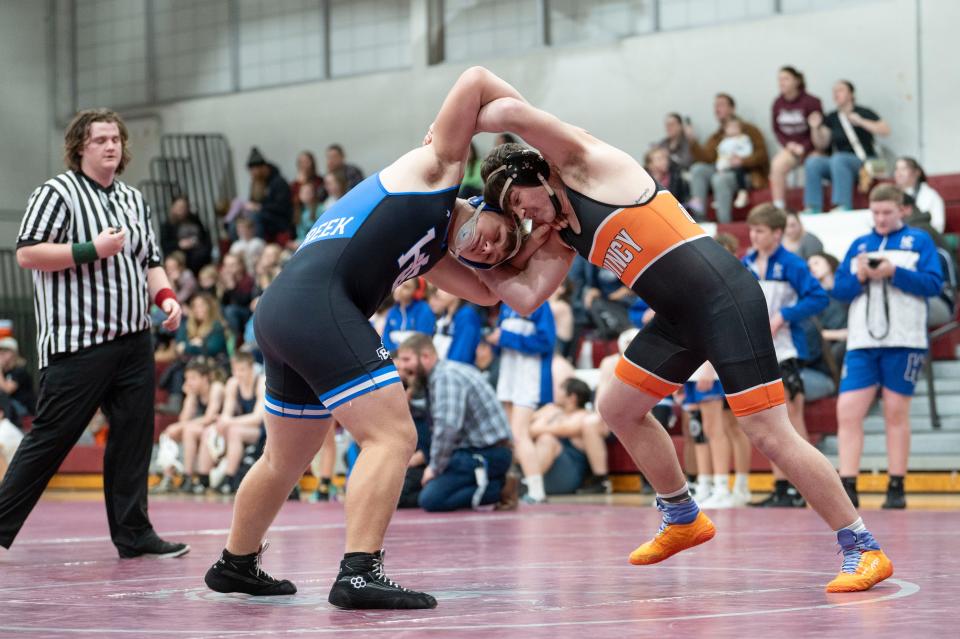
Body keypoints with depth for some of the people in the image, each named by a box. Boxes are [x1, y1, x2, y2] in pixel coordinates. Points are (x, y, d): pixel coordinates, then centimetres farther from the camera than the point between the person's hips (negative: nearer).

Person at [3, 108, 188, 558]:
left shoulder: (133, 199, 17)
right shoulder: (57, 193, -5)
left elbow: (150, 261, 24)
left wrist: (165, 296, 5)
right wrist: (91, 250, -18)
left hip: (134, 340, 7)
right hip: (77, 344, -7)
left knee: (134, 434, 4)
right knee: (51, 437, -5)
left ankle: (133, 533, 10)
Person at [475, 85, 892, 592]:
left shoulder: (583, 164, -4)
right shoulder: (558, 236, 18)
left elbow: (512, 112, -16)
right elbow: (525, 296, 9)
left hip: (725, 297, -10)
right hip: (679, 318, 10)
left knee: (768, 434, -12)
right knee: (617, 409, 17)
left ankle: (863, 549, -5)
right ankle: (684, 520, 33)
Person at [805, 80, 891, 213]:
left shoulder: (863, 113, 0)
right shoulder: (831, 118, 14)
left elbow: (886, 131, -12)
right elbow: (821, 145, 14)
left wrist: (861, 122, -20)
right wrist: (815, 128, -4)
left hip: (862, 162, -5)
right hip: (838, 161, 5)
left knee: (838, 159, -37)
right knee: (812, 162, -23)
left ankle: (843, 207, -43)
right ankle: (813, 209, -28)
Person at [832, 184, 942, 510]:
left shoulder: (919, 241, 6)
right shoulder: (858, 245, 16)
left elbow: (934, 284, -5)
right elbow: (838, 289, 9)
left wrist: (894, 272, -15)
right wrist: (859, 276, -10)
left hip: (903, 342, -3)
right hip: (861, 343, 3)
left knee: (896, 414, 1)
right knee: (848, 412, -6)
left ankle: (896, 488, 8)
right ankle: (847, 487, -5)